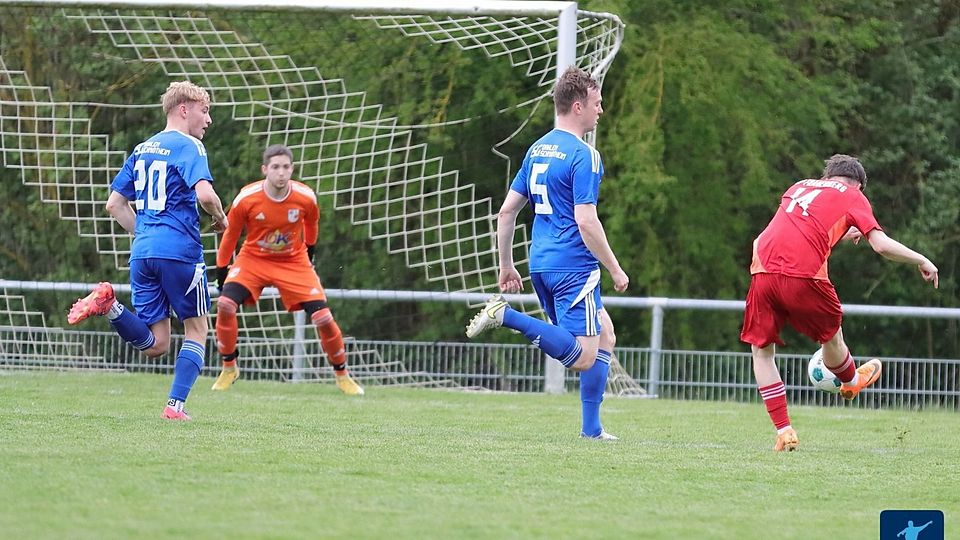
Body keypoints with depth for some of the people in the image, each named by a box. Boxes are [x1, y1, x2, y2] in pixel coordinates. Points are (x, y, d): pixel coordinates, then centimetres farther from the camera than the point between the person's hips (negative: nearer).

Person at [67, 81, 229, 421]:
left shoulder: (142, 150, 19)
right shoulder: (188, 147, -4)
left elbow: (115, 204, 21)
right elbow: (204, 193, -20)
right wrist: (220, 219, 0)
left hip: (142, 253, 6)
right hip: (180, 250, -6)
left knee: (154, 345, 5)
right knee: (197, 329, 10)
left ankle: (109, 304, -18)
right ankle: (175, 405, -1)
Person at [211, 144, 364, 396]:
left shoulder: (305, 198, -18)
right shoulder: (246, 198, -21)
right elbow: (231, 233, -5)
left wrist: (310, 248, 21)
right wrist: (221, 268, 2)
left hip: (294, 262, 0)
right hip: (253, 259, 0)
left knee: (323, 317, -10)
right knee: (225, 305, -23)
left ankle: (342, 375, 12)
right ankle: (229, 368, -2)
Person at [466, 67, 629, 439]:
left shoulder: (538, 150, 14)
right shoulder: (584, 156, -11)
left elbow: (507, 211, 15)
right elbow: (586, 222, -18)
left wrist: (506, 266, 22)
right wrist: (615, 269, -8)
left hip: (541, 266, 9)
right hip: (574, 268, -9)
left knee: (605, 335, 18)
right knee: (583, 358, -11)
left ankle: (592, 428, 10)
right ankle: (506, 316, -20)